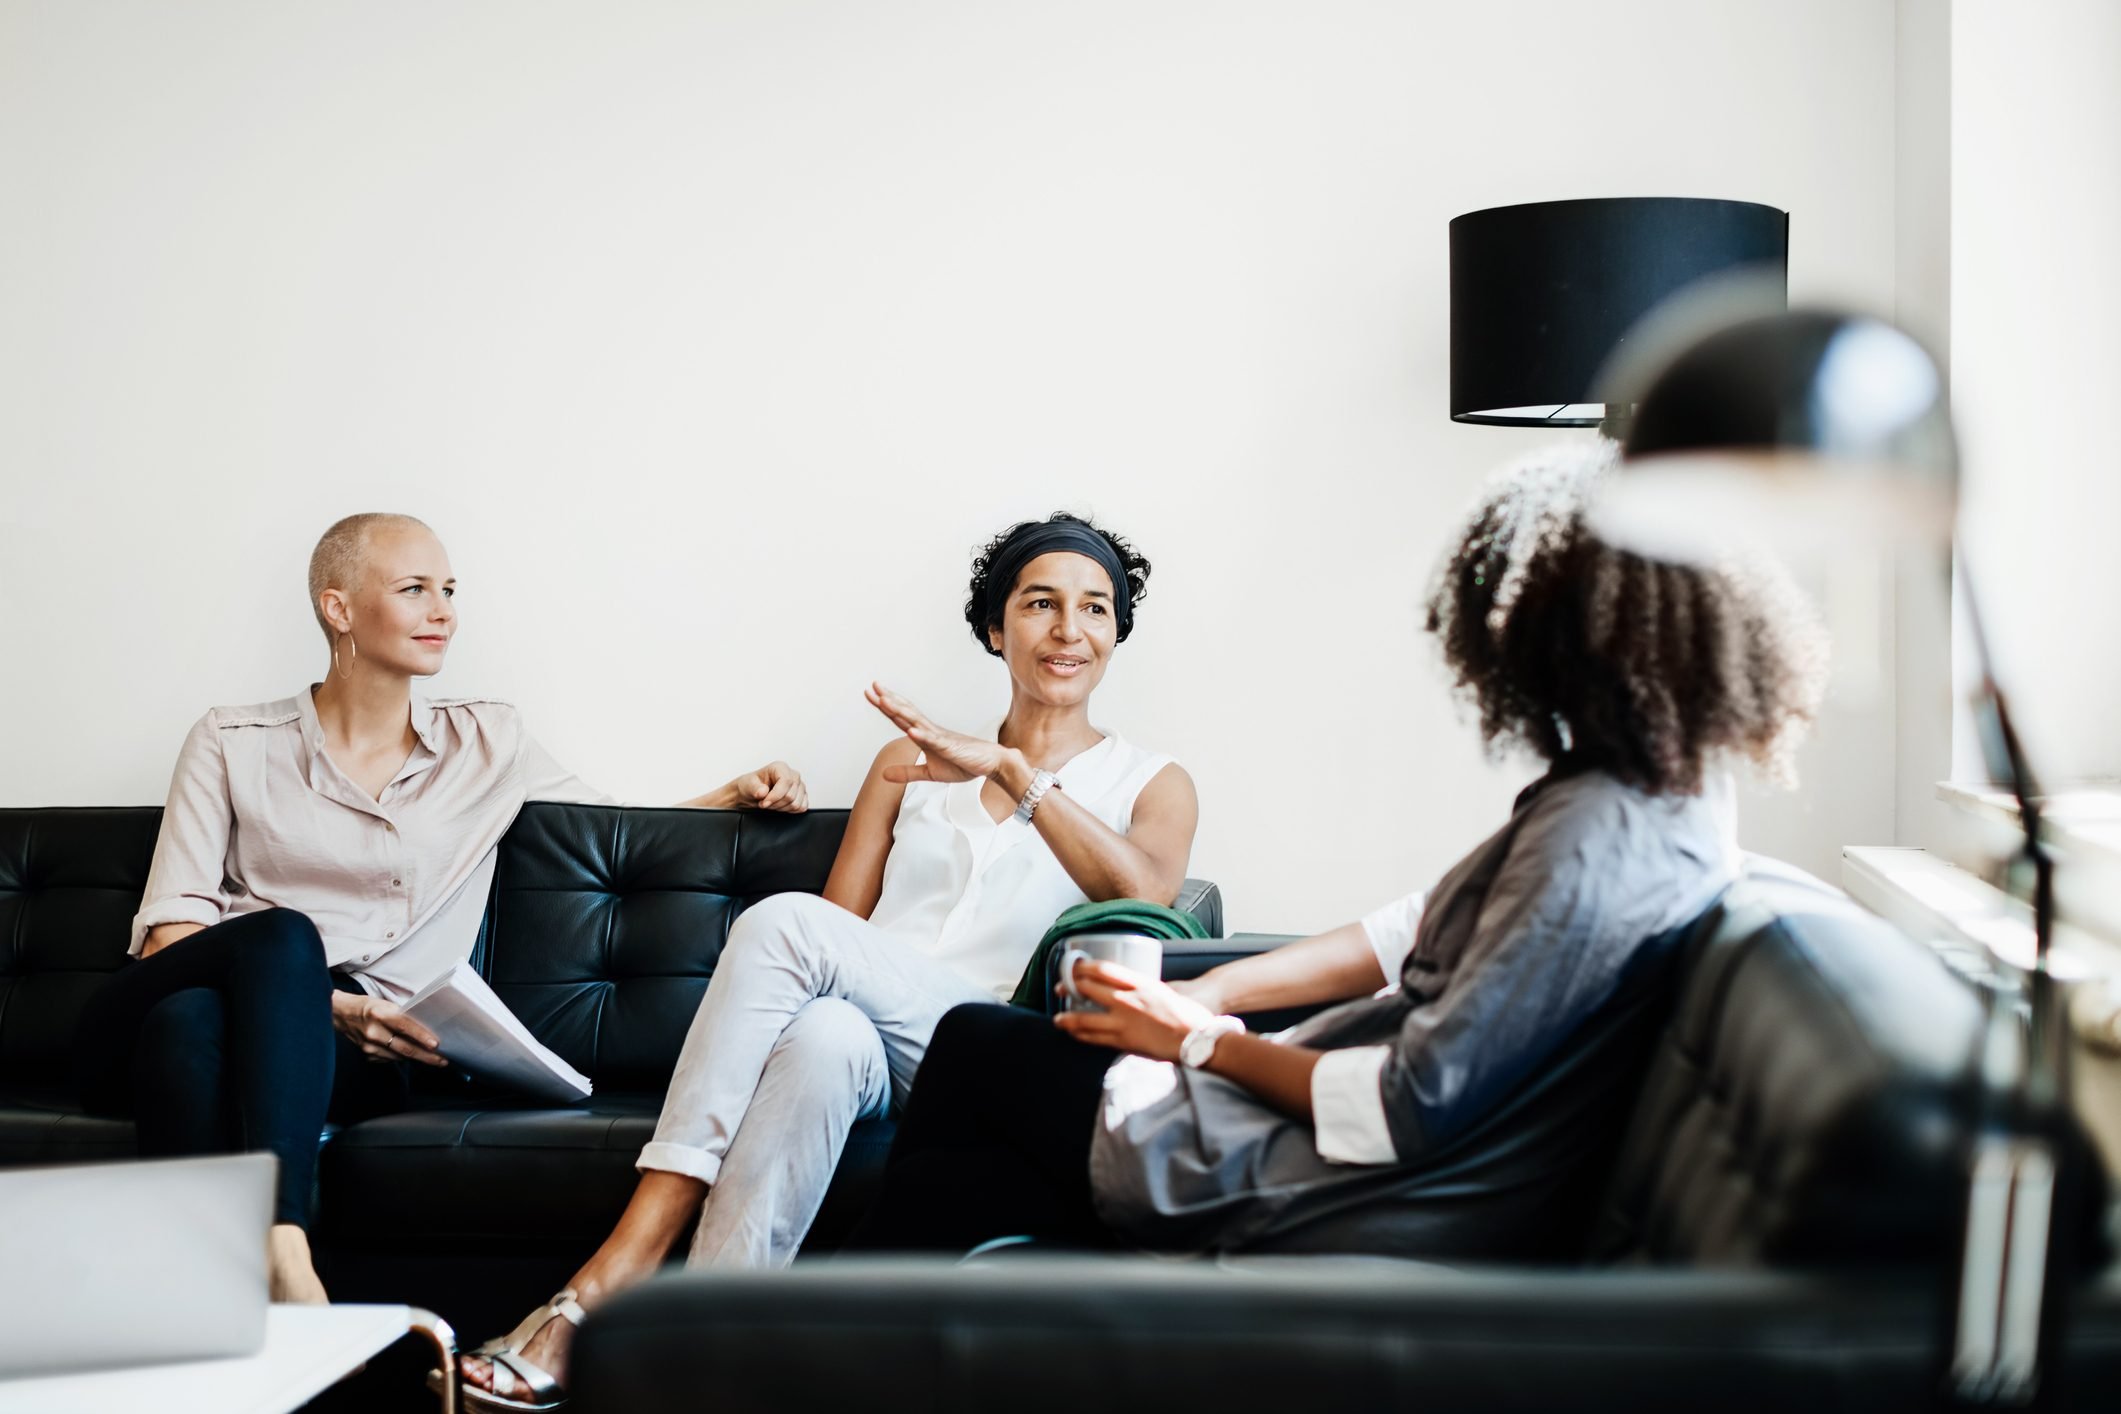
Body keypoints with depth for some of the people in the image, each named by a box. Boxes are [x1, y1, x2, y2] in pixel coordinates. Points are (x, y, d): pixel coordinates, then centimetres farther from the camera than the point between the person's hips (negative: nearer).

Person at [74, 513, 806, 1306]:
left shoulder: (487, 743, 18)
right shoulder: (232, 744, 10)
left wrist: (737, 795, 10)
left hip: (350, 1054, 1)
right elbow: (170, 934, 2)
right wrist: (320, 999, -14)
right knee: (282, 935, -35)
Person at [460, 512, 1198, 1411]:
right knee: (823, 1031, -36)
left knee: (783, 921, -29)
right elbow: (841, 924, 16)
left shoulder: (1152, 784, 15)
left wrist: (1011, 770, -13)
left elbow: (1144, 894, -9)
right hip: (870, 1046, 3)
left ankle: (614, 1274, -32)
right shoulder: (910, 761, 24)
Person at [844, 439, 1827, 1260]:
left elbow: (1413, 1107, -26)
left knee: (974, 1049, 10)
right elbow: (1427, 931, 10)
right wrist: (1200, 995, 5)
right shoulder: (1665, 786, 3)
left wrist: (1202, 1039, -10)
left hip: (1346, 1206, -8)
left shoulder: (1597, 840, -27)